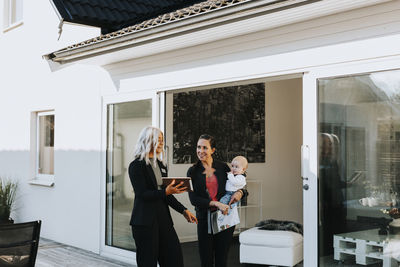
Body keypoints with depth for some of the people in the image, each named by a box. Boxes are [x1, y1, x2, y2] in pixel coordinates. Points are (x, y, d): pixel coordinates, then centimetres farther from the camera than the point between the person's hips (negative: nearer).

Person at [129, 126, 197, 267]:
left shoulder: (161, 164, 15)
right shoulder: (136, 165, -7)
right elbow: (142, 194, -15)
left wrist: (184, 210, 9)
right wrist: (166, 192, -26)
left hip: (163, 218, 7)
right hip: (145, 221, -7)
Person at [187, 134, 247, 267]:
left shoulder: (223, 167, 1)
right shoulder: (193, 171, -1)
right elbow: (193, 199, -8)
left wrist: (239, 192, -12)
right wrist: (216, 203, -19)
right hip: (204, 220, 0)